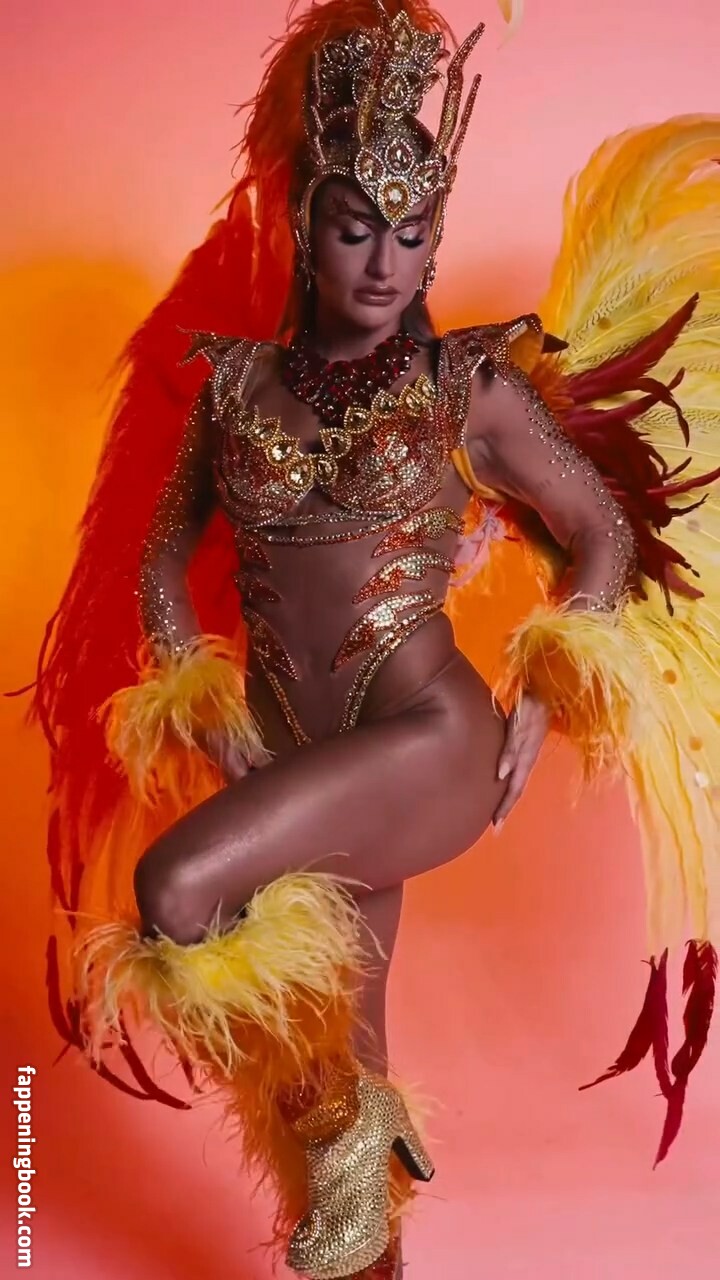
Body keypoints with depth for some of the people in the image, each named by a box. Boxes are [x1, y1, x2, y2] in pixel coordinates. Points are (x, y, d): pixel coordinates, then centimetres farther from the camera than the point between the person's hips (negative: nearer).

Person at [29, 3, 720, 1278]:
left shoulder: (470, 383, -1)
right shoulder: (234, 381, 6)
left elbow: (604, 531, 4)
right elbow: (160, 560, 12)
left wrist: (537, 706, -5)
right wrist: (203, 713, 1)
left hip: (429, 737, -4)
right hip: (287, 760, 4)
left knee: (173, 890, -24)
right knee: (336, 1034, 12)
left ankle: (348, 1123, 0)